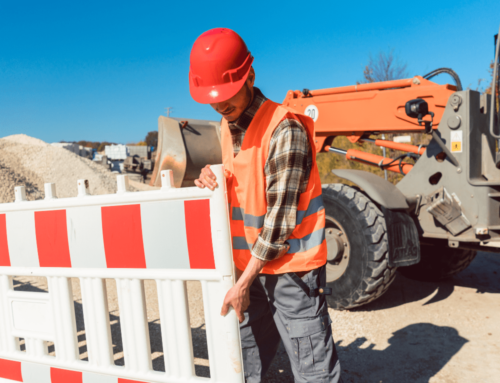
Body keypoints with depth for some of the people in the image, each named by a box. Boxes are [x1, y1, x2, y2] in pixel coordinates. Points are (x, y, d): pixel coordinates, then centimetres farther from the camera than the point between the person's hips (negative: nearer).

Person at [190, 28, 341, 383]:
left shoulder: (284, 128, -18)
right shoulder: (226, 128, 7)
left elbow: (281, 217, -19)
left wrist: (244, 283, -15)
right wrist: (216, 183, -5)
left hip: (291, 266, -7)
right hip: (252, 264, 7)